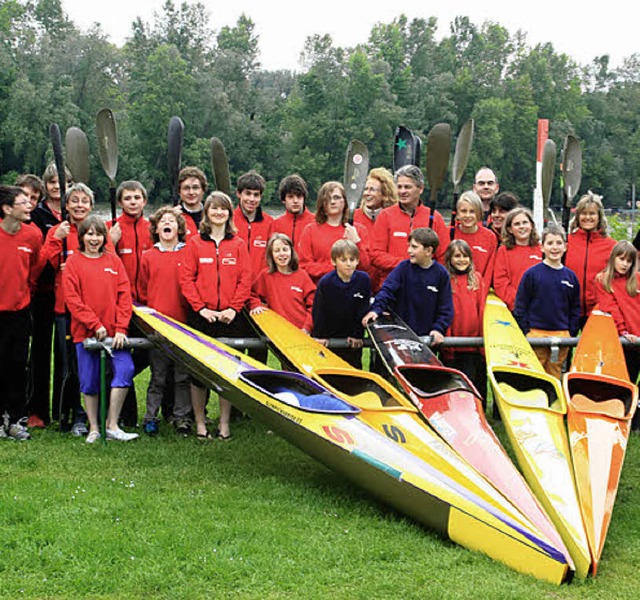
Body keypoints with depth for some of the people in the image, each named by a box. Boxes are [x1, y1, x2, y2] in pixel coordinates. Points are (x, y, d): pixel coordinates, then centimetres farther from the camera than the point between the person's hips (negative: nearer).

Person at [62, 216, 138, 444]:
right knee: (89, 380, 3)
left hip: (114, 332, 2)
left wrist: (120, 328, -7)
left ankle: (112, 425, -6)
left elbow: (124, 295, 4)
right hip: (85, 331, -1)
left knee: (125, 369, -14)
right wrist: (95, 324, -12)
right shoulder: (73, 262, 3)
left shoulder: (114, 261, 9)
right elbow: (72, 299, -4)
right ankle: (94, 429, 15)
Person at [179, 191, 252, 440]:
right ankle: (200, 423, 12)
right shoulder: (195, 243, 5)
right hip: (200, 317, -1)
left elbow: (245, 279, 3)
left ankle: (224, 424, 13)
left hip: (230, 317, 1)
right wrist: (200, 307, -11)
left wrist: (234, 308, -9)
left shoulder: (238, 244, 8)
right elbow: (186, 278, -1)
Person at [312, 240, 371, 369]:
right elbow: (318, 311, -7)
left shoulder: (364, 279, -10)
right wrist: (319, 336, -3)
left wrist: (358, 335, -2)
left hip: (353, 341, 1)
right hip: (329, 339, -1)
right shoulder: (325, 282, -16)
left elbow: (363, 310, -3)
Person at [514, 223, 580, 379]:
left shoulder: (571, 276, 9)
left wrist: (571, 333, 6)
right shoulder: (531, 274, -2)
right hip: (535, 333, -3)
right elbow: (520, 306, -1)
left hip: (561, 335, 3)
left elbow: (575, 309, 15)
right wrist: (526, 333, -6)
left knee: (555, 376, 9)